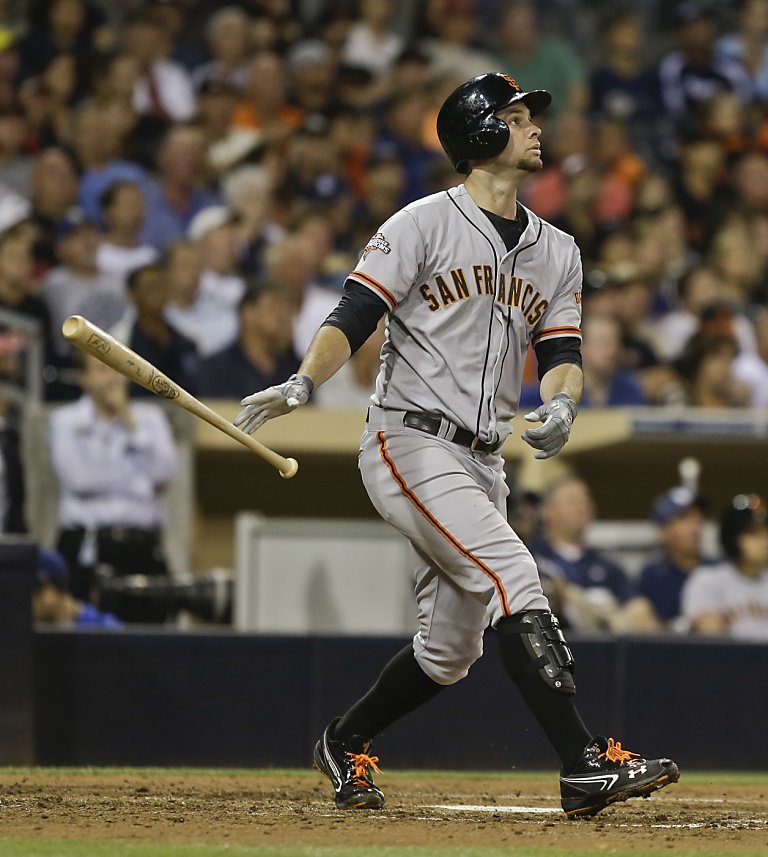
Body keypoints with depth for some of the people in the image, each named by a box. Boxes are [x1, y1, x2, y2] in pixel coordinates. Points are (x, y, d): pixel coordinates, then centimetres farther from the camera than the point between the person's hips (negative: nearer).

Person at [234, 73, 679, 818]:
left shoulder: (557, 252, 16)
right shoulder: (424, 224, -3)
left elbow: (561, 351, 9)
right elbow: (354, 316, -10)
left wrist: (559, 403, -14)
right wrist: (301, 385, -27)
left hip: (481, 461, 8)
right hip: (410, 442, -7)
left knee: (451, 649, 10)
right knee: (515, 582, -21)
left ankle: (344, 746, 32)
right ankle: (585, 765, -26)